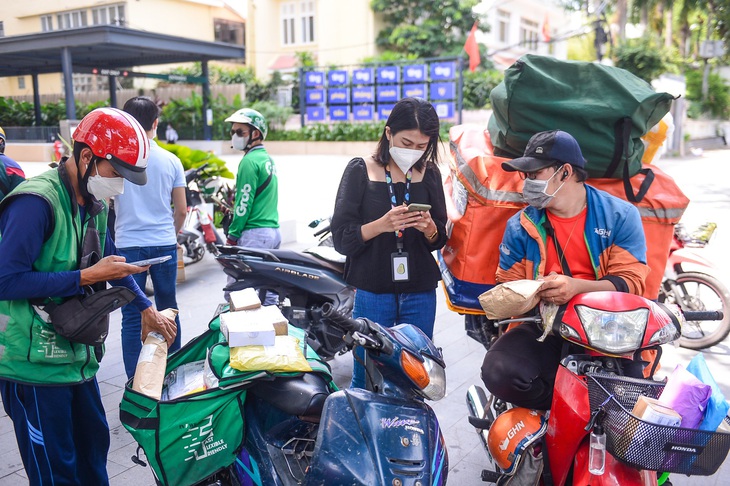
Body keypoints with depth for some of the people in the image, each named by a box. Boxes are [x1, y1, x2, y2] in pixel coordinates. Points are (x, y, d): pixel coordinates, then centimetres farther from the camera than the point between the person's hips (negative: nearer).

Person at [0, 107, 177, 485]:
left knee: (93, 449, 19)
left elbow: (110, 261, 20)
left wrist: (146, 307, 12)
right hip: (34, 365, -8)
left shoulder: (94, 206, 8)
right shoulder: (36, 201, -21)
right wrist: (88, 277, -24)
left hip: (77, 355, 8)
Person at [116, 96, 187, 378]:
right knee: (168, 309, 15)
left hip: (128, 245, -2)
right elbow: (181, 210, 3)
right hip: (165, 244, 2)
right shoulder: (171, 161, -1)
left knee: (131, 317, 4)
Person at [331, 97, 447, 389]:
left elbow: (439, 241, 10)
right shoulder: (360, 170, -2)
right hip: (372, 291, -3)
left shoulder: (429, 174, 8)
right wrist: (382, 225, -22)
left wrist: (429, 228, -13)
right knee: (366, 380, 3)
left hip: (420, 292, 3)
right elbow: (341, 239, -6)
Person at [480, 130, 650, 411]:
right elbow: (508, 286, 12)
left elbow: (631, 282, -6)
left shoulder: (620, 216, 2)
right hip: (543, 329, 2)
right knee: (498, 372, -27)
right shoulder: (521, 226, 7)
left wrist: (577, 287, -25)